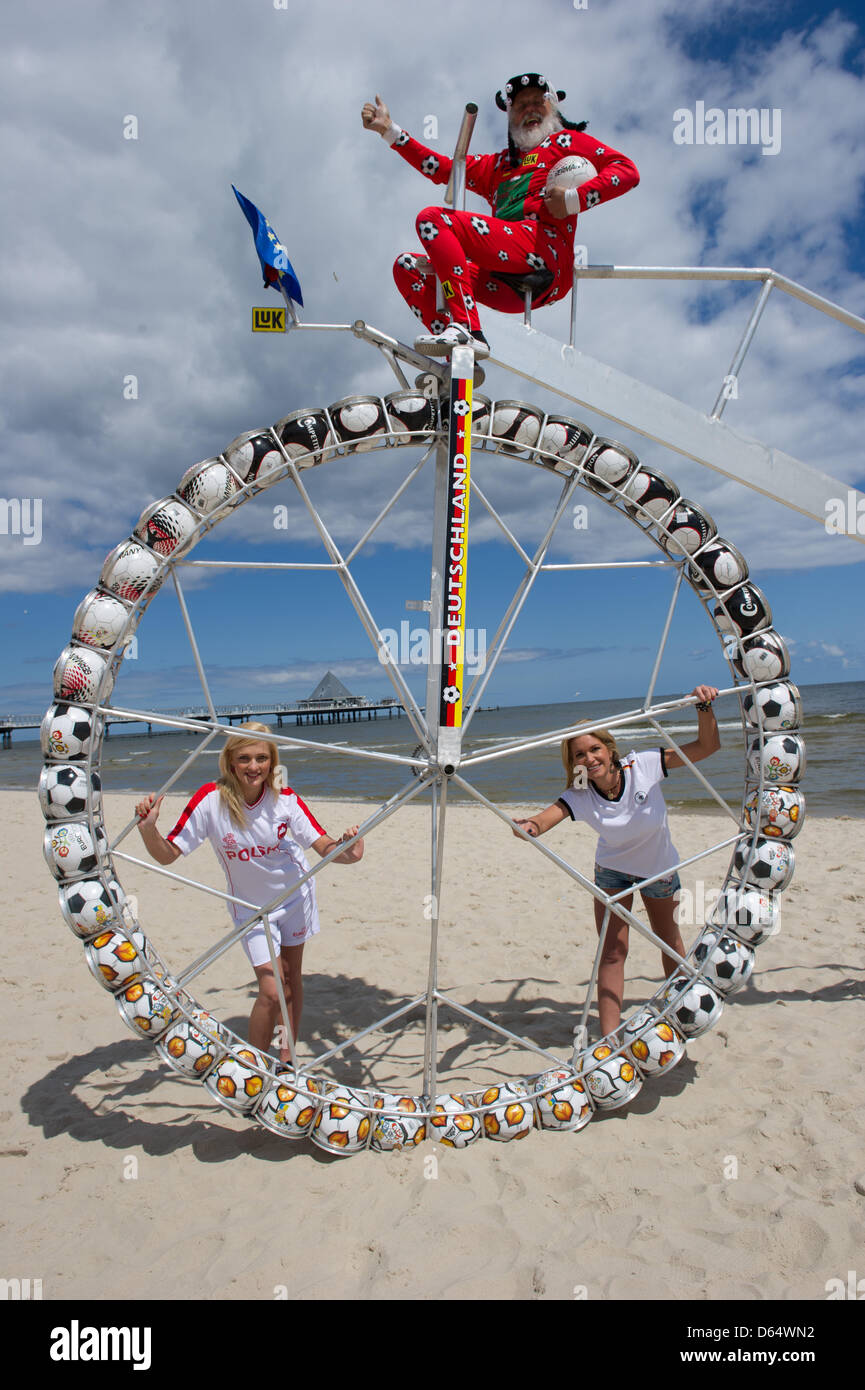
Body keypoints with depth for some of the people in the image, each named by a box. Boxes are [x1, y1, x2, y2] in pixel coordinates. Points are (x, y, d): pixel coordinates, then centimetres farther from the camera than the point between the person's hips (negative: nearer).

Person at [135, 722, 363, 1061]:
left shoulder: (285, 798, -21)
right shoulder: (210, 799, -25)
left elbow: (323, 844, -20)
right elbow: (167, 854, -22)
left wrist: (345, 853, -42)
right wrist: (148, 829, -42)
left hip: (295, 892, 2)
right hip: (251, 904, -2)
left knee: (292, 977, 14)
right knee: (271, 991, -9)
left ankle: (286, 1058, 34)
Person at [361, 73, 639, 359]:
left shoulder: (566, 141, 21)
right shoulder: (498, 165, 37)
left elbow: (627, 171, 8)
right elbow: (444, 168, 29)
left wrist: (575, 200, -8)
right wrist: (388, 130, 25)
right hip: (507, 284, 7)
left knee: (432, 218, -17)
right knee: (408, 266, 4)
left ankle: (467, 330, -36)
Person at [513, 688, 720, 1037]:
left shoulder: (643, 766, -30)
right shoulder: (579, 797, -28)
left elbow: (708, 745, -28)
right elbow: (543, 819, -46)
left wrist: (704, 707, -45)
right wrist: (528, 826, -69)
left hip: (660, 869, 1)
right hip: (612, 870, 0)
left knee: (668, 938, 22)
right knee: (611, 953, -9)